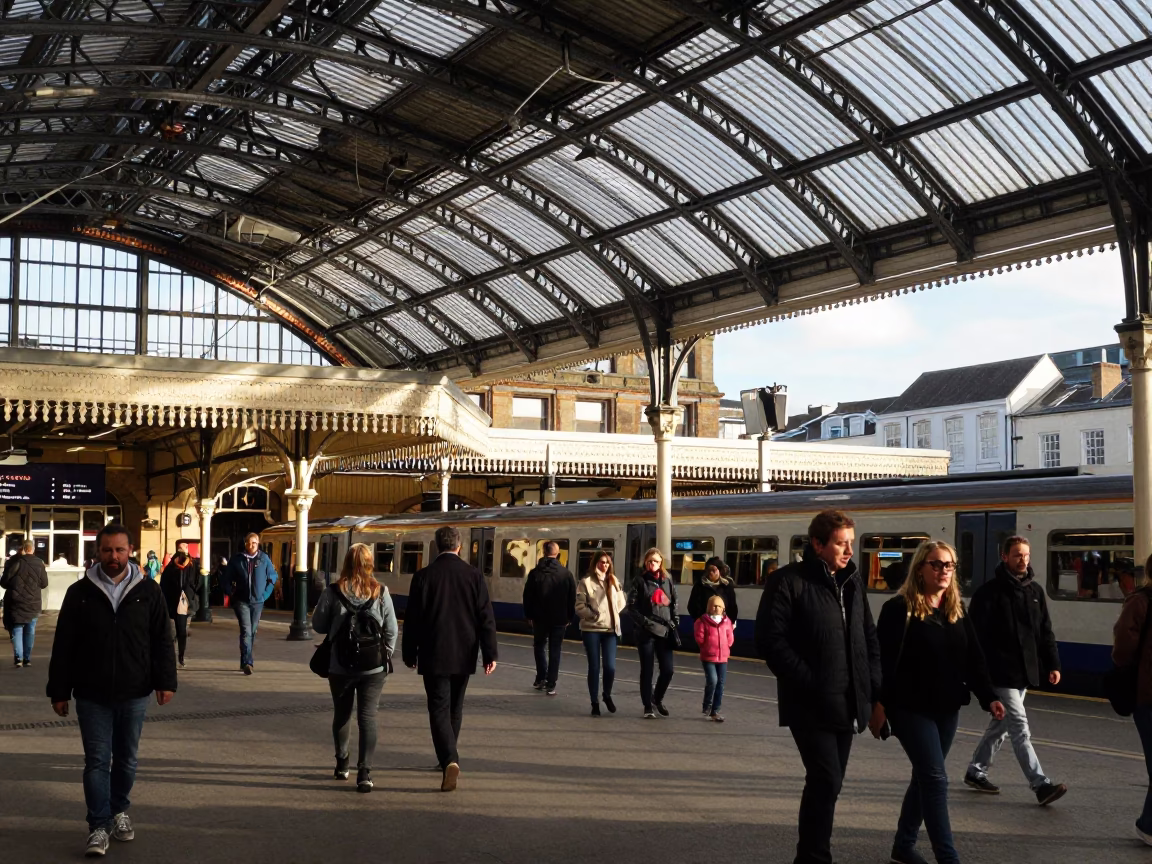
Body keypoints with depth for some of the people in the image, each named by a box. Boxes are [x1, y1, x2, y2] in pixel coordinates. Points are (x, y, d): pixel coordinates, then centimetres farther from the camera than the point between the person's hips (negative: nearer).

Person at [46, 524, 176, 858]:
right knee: (97, 761, -1)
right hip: (92, 695, -1)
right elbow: (63, 646, 0)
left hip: (134, 695, 1)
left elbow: (162, 641, 2)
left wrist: (165, 681, -5)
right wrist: (59, 691, -1)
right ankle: (99, 827, 3)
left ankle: (119, 811, 32)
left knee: (126, 759, 13)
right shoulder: (80, 592, -2)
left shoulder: (148, 591, -1)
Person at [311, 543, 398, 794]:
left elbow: (318, 625, 0)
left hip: (340, 667, 0)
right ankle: (365, 772, -8)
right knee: (368, 717, 1)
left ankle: (342, 764, 31)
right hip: (374, 668, 0)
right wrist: (385, 655, 12)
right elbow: (391, 630, -1)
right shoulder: (381, 593, -6)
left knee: (342, 714, 19)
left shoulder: (333, 593, -9)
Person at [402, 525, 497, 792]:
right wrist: (490, 653, -1)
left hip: (434, 655, -3)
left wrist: (409, 653, 7)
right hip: (464, 655, 3)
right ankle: (448, 758, 31)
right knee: (455, 708, 18)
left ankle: (450, 761, -21)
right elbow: (486, 618, -4)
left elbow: (412, 619, -3)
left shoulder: (423, 576, -6)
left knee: (439, 709, -3)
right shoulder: (474, 575, -2)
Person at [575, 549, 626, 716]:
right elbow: (579, 607, -8)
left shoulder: (614, 581, 7)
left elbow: (621, 603, 10)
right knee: (594, 667, 3)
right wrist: (595, 615, -13)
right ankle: (595, 703, 16)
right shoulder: (586, 582, -4)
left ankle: (607, 695, 24)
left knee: (610, 667, -4)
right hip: (591, 629, -2)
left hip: (611, 630, 2)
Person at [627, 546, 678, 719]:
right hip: (646, 633, -3)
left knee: (667, 670, 1)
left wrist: (675, 621, 4)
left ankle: (658, 699, 26)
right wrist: (644, 621, -17)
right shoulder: (641, 582, 0)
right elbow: (631, 606, -5)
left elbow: (674, 604, 18)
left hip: (665, 633, 3)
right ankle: (648, 707, 13)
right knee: (647, 671, 3)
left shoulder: (668, 581, 12)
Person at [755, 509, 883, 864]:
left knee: (828, 784, 11)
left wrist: (875, 696, 10)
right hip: (811, 706, -6)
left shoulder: (853, 583, 12)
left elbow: (869, 642, 17)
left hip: (846, 705, 7)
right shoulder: (788, 581, -9)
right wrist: (812, 685, -18)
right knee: (825, 781, -13)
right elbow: (770, 641, -14)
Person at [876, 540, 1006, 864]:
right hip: (911, 709, -7)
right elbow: (885, 661, -15)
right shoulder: (899, 609, -12)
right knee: (936, 778, -9)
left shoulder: (957, 610, 8)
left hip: (947, 709, 7)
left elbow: (973, 659, 8)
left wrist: (988, 697, -3)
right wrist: (879, 704, -20)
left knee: (925, 776, 14)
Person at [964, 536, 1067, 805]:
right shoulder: (990, 591, -8)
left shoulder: (1035, 591, 11)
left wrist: (1053, 664, 7)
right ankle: (1041, 785, -13)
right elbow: (977, 633, -11)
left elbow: (1045, 632, 15)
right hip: (1001, 672, -7)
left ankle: (976, 772, 29)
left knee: (1001, 724, 15)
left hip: (1025, 672, 7)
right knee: (1019, 727, -10)